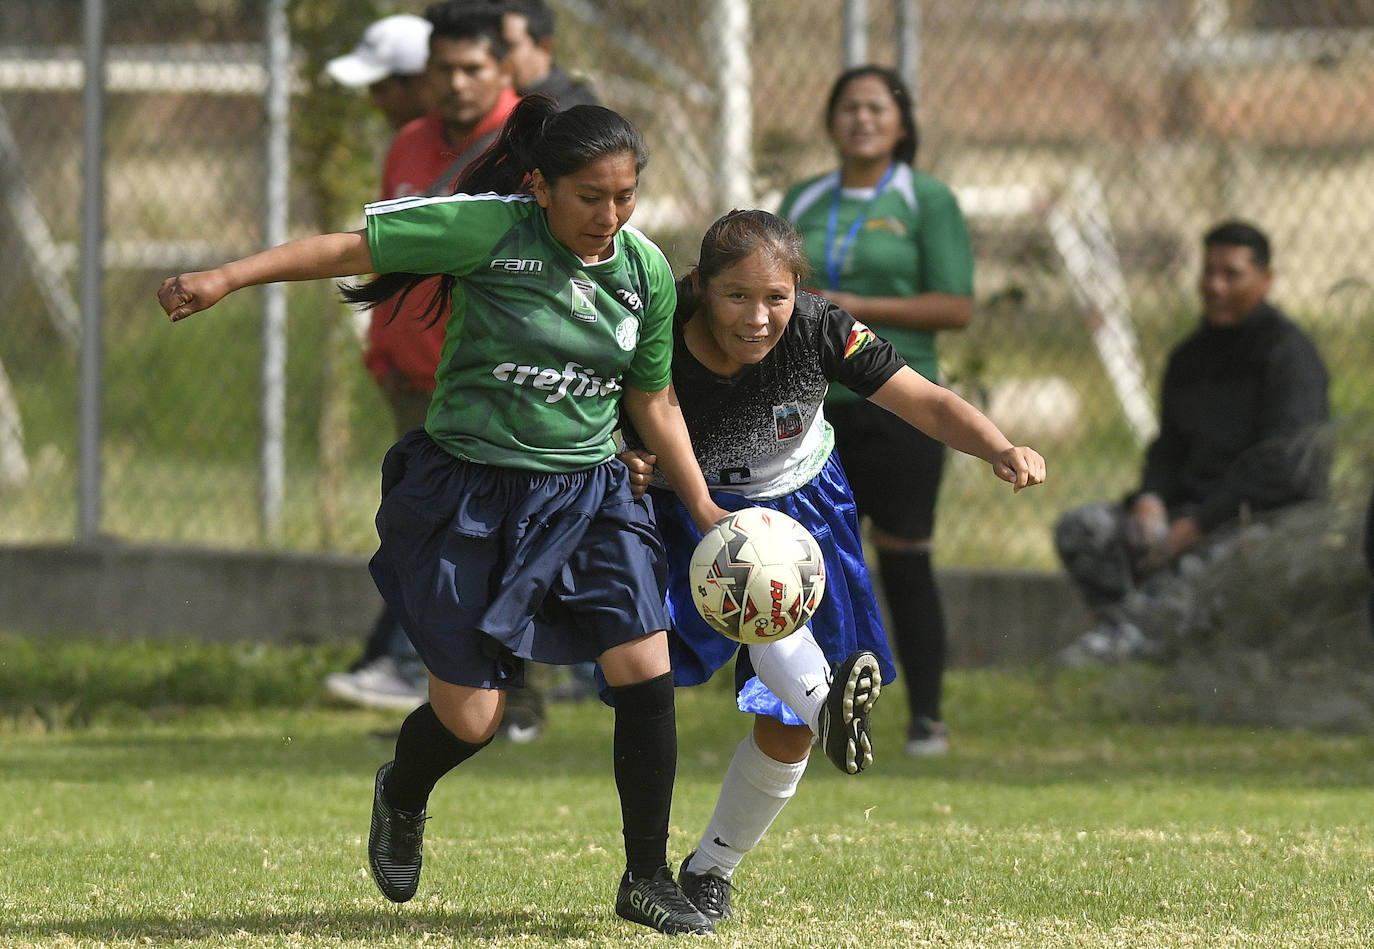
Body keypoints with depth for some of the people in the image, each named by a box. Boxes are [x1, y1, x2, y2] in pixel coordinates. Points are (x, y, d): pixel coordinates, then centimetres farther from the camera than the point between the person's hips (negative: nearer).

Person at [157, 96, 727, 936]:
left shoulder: (647, 271, 1)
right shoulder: (487, 229, -15)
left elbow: (653, 402, 13)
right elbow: (350, 249, -13)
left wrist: (703, 505, 8)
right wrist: (228, 277, -21)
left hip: (589, 494, 4)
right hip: (471, 495, -4)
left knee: (646, 673, -11)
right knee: (469, 718, -2)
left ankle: (648, 877, 6)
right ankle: (402, 796, 37)